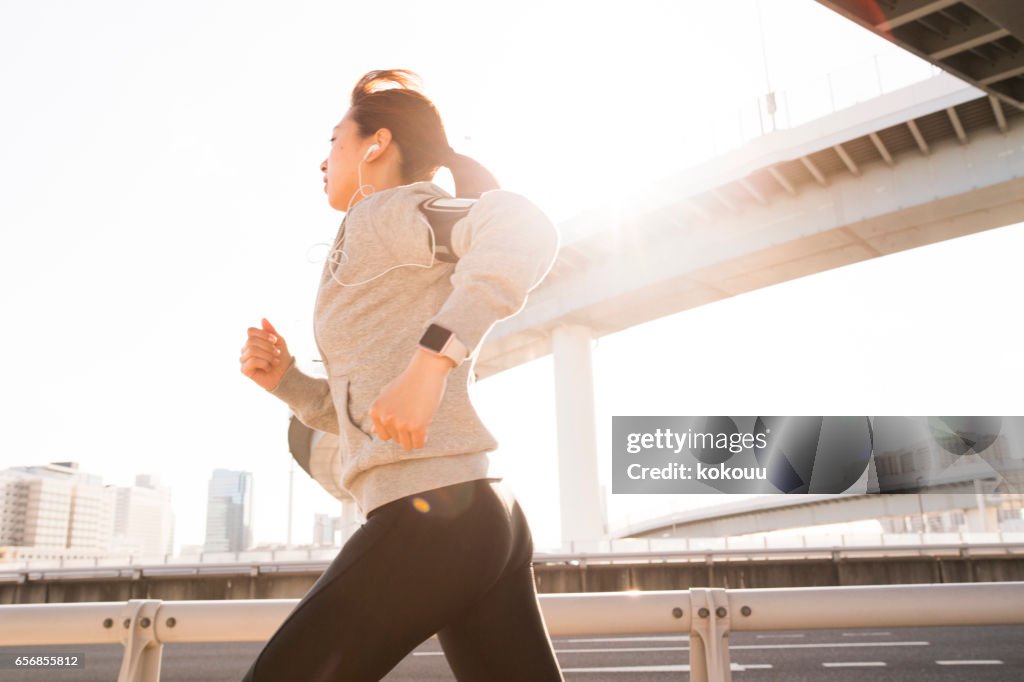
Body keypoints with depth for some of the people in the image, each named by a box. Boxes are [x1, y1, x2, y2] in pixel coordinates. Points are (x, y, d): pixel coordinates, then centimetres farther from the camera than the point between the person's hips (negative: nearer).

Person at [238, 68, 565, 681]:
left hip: (431, 513, -9)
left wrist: (431, 357, -30)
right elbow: (363, 415, 29)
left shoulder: (384, 211, 2)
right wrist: (285, 378, 14)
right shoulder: (409, 268, 28)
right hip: (485, 516, 9)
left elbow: (525, 226, -20)